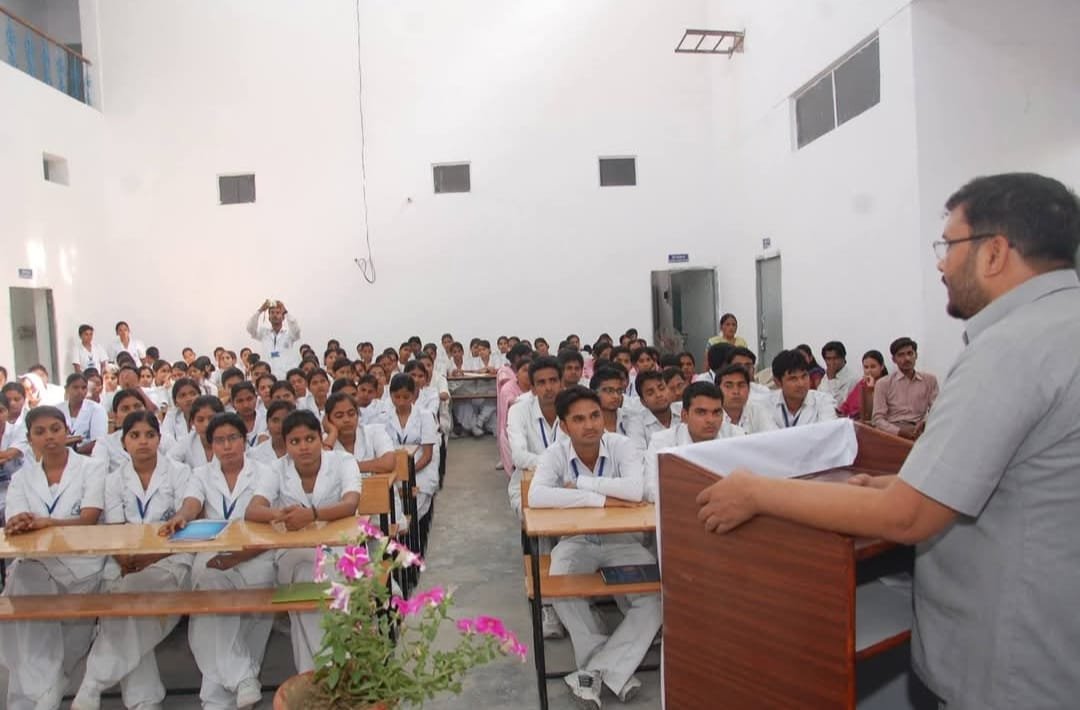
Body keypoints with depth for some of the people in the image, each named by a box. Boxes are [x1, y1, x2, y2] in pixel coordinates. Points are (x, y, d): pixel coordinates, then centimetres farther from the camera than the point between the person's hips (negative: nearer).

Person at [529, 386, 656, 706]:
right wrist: (602, 499, -33)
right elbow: (536, 496, -33)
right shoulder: (556, 454, -14)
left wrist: (580, 483, -26)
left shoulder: (622, 446, -15)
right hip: (576, 541, 0)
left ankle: (595, 671, -12)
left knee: (654, 599, -21)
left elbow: (636, 490, -34)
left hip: (622, 540, 0)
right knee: (562, 595, -27)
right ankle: (615, 671, -9)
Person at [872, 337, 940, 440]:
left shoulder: (930, 380, 16)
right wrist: (899, 431, -17)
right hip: (893, 433, -2)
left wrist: (925, 423, -11)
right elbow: (878, 418, 0)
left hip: (919, 433, 2)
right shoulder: (883, 383, 7)